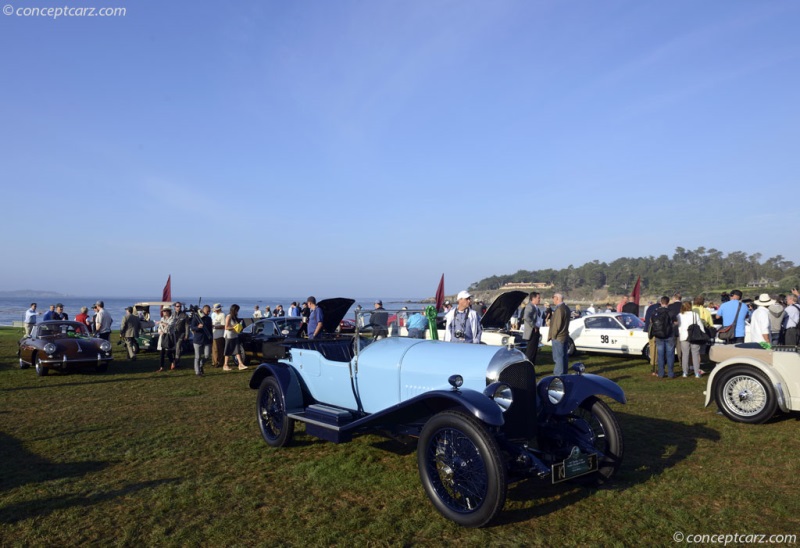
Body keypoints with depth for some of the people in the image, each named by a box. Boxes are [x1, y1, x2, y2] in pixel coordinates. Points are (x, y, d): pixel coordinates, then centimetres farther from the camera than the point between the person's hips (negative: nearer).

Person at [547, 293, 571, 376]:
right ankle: (563, 373, 23)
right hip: (565, 336, 10)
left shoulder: (559, 309, -18)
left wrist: (553, 335, -11)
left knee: (558, 357, -6)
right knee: (563, 357, 15)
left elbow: (557, 324, -20)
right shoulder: (566, 308, 13)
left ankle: (559, 375, -3)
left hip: (558, 337, -10)